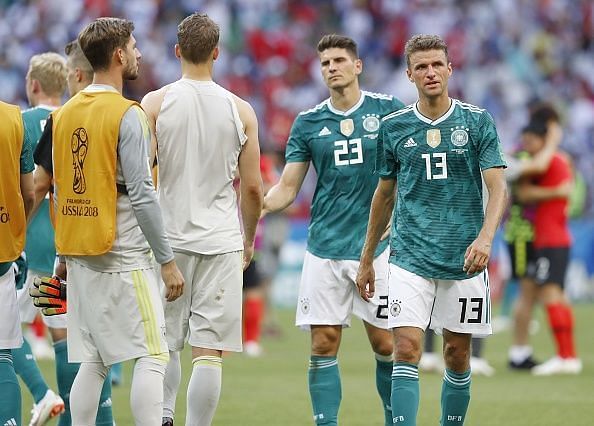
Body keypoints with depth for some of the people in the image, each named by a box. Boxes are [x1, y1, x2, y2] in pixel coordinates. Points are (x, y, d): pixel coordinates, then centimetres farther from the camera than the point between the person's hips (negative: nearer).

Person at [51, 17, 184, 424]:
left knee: (93, 363, 10)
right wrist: (167, 260, -10)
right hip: (123, 256, -7)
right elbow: (141, 194, -15)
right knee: (152, 357, -6)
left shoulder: (64, 114, 11)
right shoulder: (127, 115, -11)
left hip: (78, 254, 7)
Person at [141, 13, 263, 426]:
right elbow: (253, 188, 2)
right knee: (210, 352, -1)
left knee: (165, 343, 16)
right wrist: (248, 241, 17)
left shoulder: (155, 103, -3)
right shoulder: (240, 110, 0)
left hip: (167, 238, 0)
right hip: (221, 242, 0)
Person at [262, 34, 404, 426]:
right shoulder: (308, 123, 7)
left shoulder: (387, 110, 1)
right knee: (323, 346, -1)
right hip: (324, 247, 2)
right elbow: (287, 189, 6)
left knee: (385, 344, 0)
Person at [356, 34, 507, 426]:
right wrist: (367, 259, 17)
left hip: (464, 259, 0)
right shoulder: (394, 127, 6)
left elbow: (498, 187, -6)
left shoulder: (477, 122, 1)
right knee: (407, 349, -13)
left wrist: (485, 237, -24)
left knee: (458, 356, 6)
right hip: (411, 257, 0)